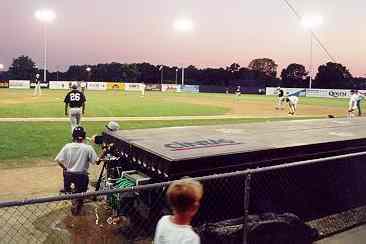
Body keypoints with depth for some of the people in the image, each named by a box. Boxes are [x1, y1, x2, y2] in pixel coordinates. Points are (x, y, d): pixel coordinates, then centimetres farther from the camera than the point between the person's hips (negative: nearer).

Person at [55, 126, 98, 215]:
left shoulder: (67, 146, -9)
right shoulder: (88, 148, -16)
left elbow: (58, 160, -9)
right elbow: (96, 161, -16)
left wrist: (65, 168, 8)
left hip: (68, 174, 2)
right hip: (81, 175, -2)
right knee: (80, 193, 18)